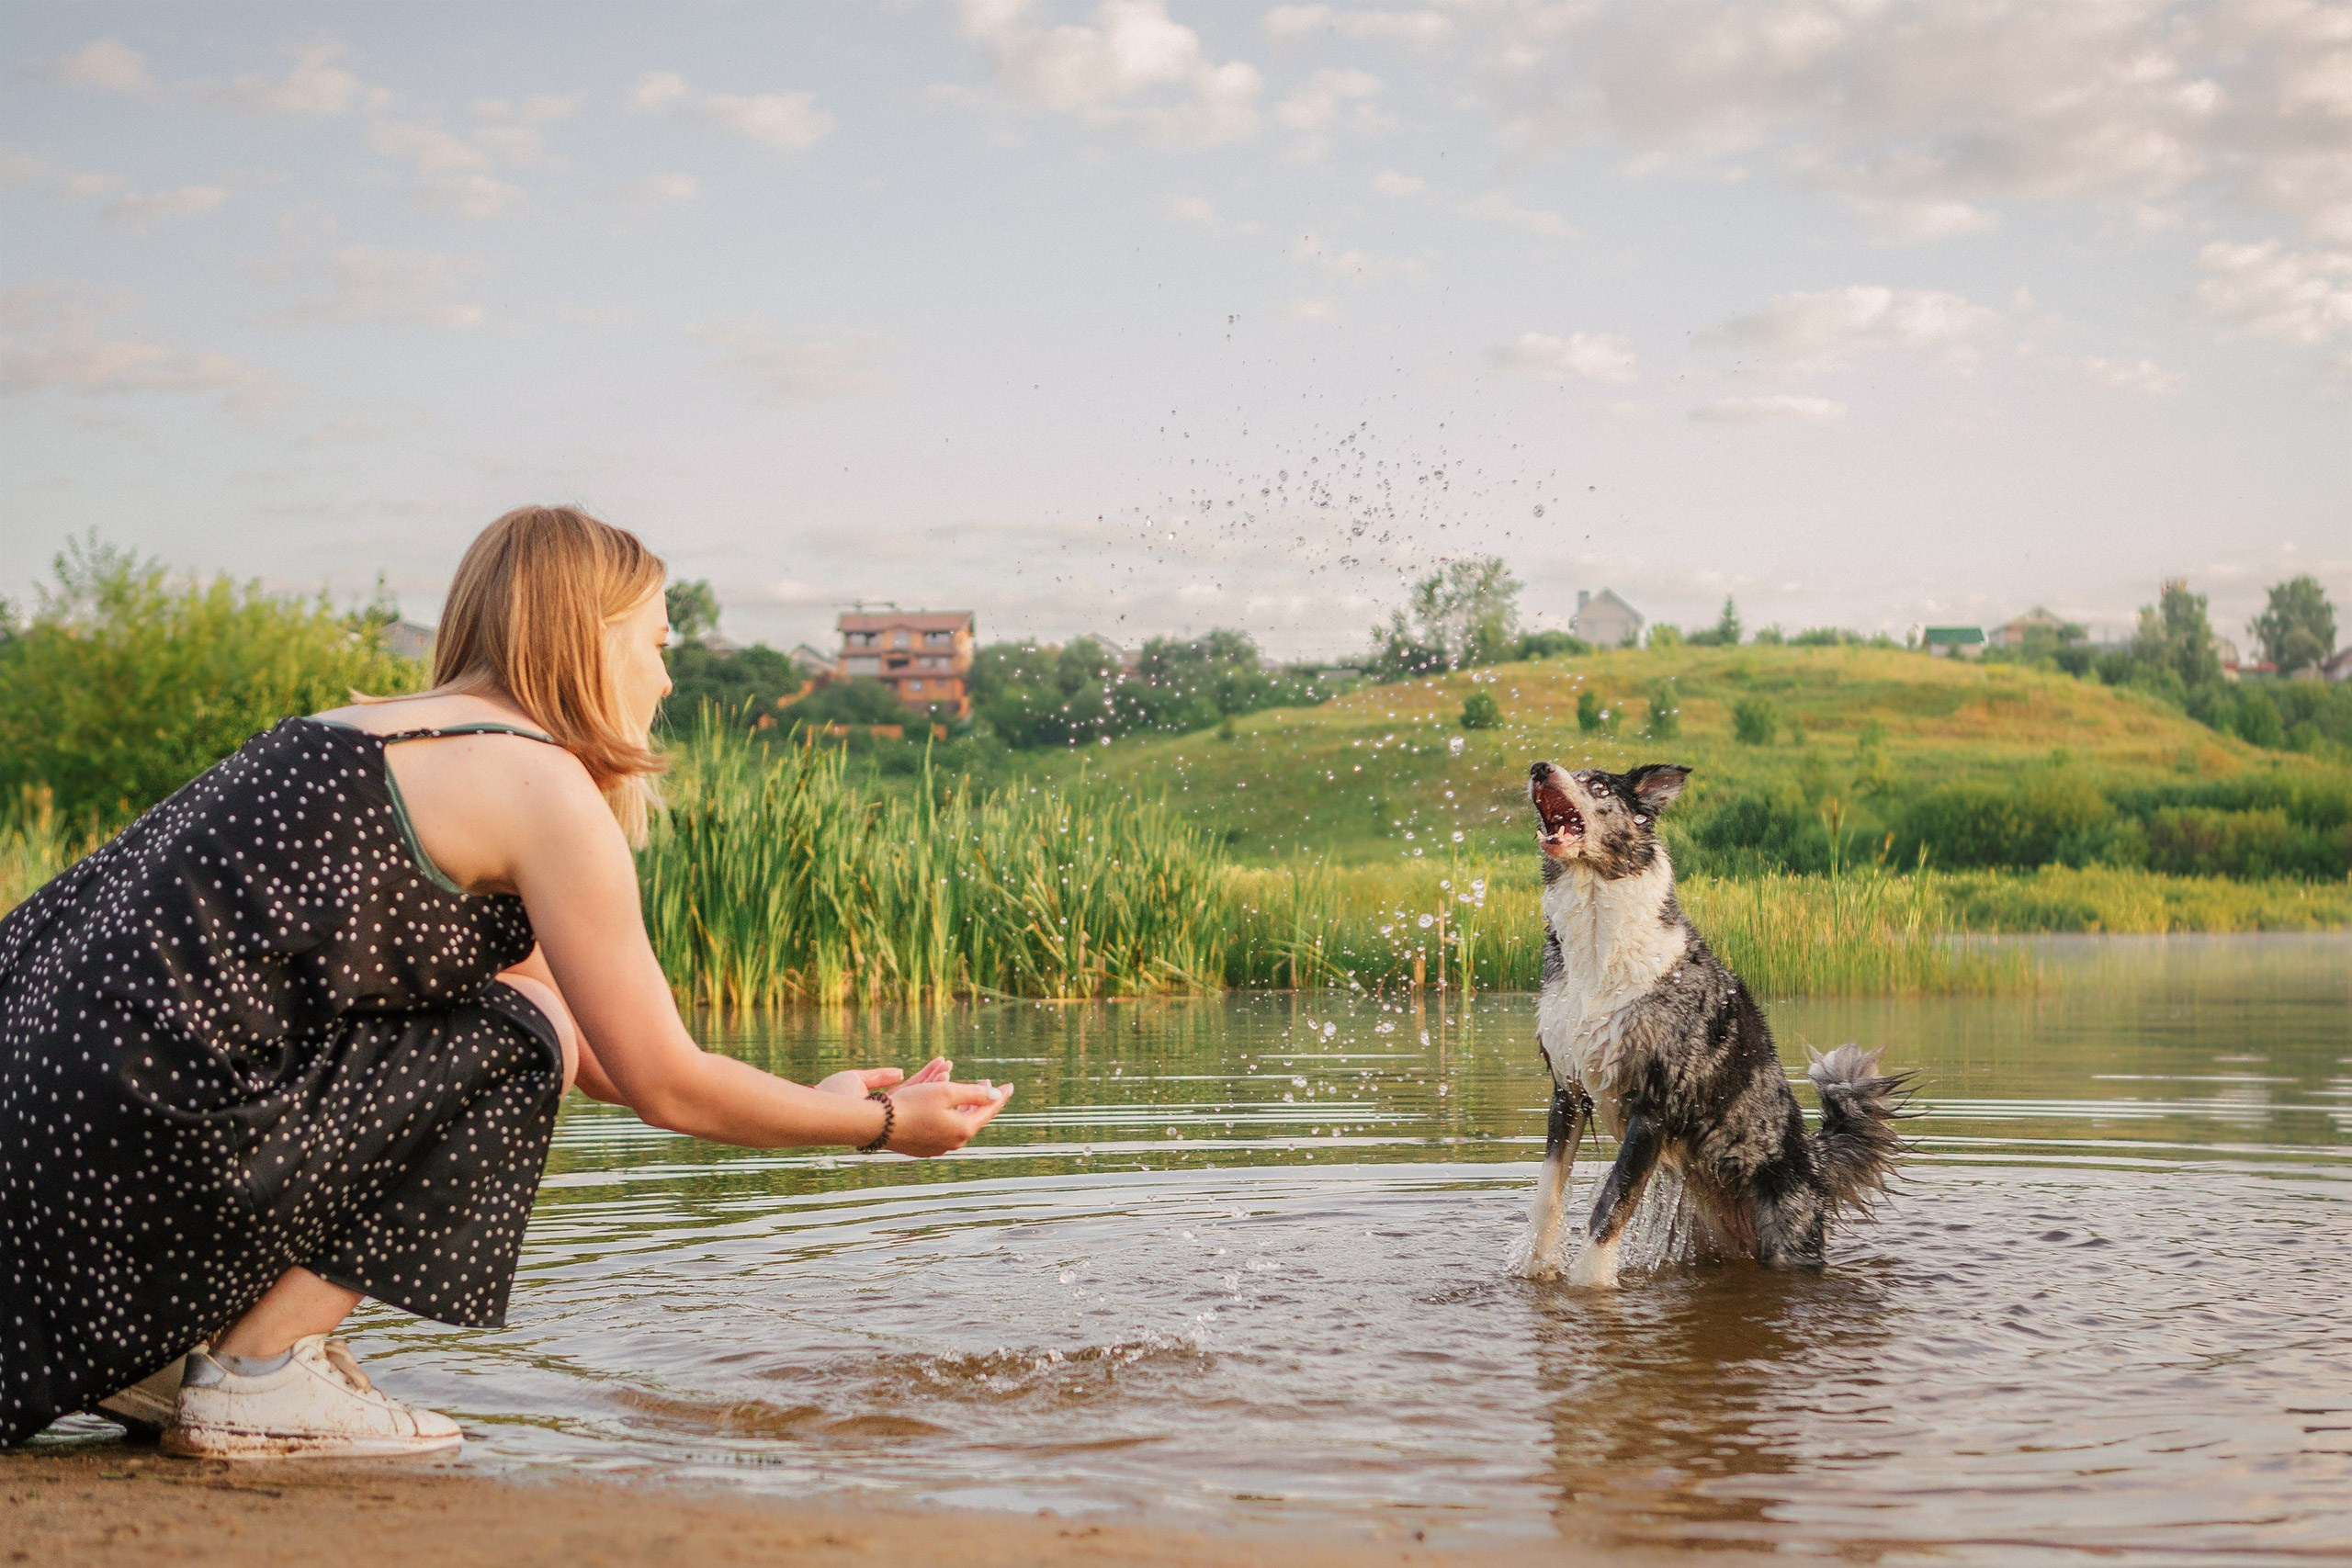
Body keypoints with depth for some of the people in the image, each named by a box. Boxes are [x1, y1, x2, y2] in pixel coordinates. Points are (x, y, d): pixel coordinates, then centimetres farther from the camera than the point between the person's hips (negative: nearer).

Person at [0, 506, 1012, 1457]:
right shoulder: (546, 785, -7)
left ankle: (164, 1352, 17)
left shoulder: (382, 730, 21)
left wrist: (812, 1101, 27)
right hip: (144, 1133, -9)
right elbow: (664, 1085, -3)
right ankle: (258, 1368, 0)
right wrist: (878, 1123, 11)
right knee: (518, 1041, 1)